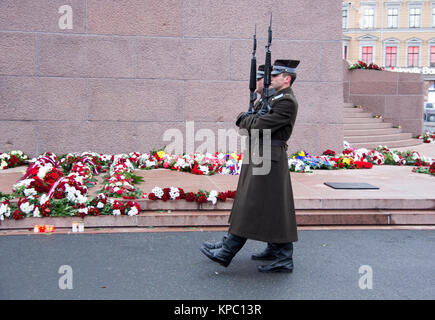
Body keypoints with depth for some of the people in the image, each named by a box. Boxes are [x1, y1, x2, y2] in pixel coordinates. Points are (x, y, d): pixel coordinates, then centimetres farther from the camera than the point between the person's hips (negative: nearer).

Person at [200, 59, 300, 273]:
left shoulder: (287, 102, -13)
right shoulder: (275, 99, 18)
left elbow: (261, 126, -21)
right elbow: (242, 119, 15)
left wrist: (246, 120, -2)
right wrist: (253, 118, -7)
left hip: (268, 159, -10)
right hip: (262, 156, 10)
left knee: (249, 207, -5)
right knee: (273, 208, 15)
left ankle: (226, 253, 3)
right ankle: (276, 251, 25)